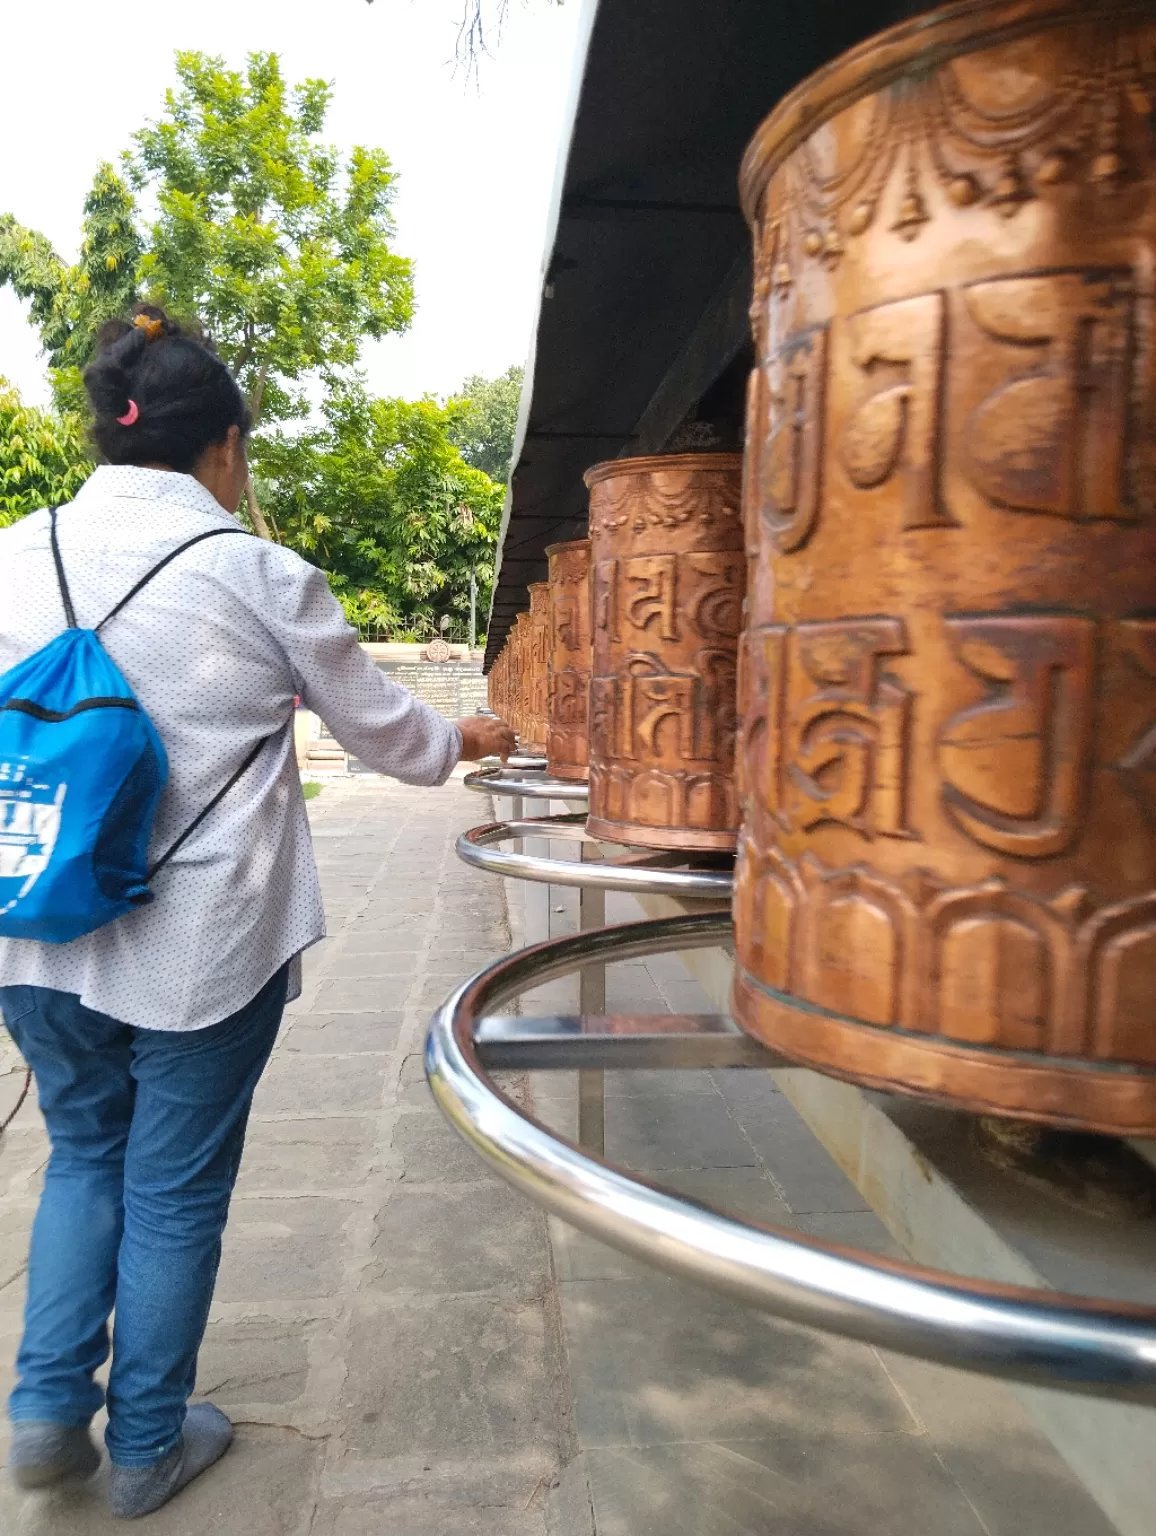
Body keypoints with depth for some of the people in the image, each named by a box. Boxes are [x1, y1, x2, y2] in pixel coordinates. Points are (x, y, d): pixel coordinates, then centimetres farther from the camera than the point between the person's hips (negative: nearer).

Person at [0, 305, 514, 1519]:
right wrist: (464, 741, 21)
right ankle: (147, 1445, 33)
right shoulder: (260, 576, -10)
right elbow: (383, 731, 1)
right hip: (205, 943, -3)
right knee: (175, 1188, 15)